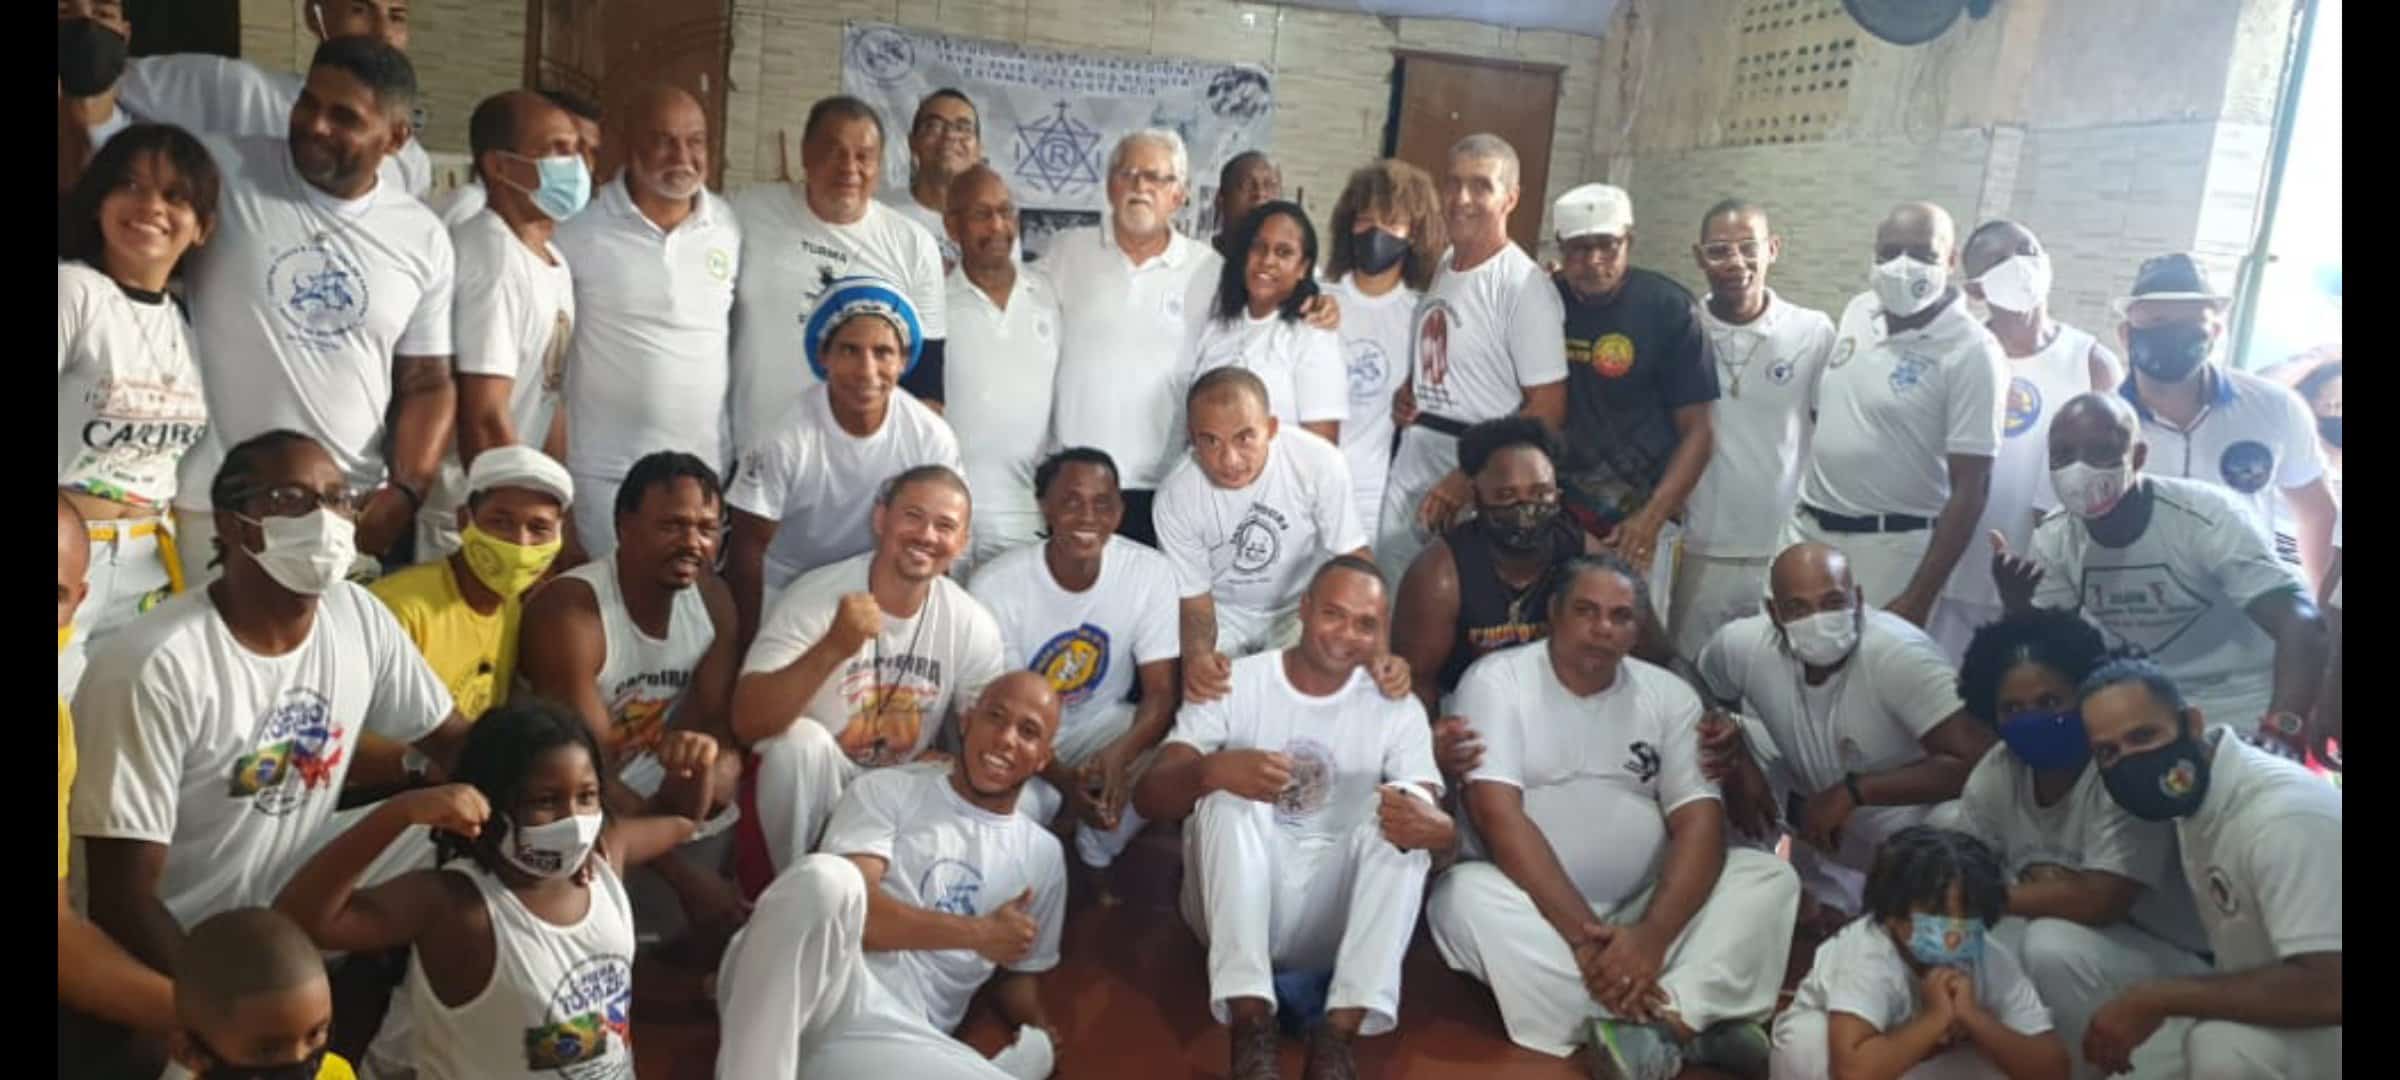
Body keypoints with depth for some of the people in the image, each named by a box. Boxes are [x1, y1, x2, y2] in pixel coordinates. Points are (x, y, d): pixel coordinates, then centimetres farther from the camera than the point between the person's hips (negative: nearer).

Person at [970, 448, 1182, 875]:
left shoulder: (1150, 571, -16)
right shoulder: (995, 585, -22)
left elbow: (1161, 692, -15)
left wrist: (1119, 753, -38)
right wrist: (1064, 779, -35)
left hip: (1101, 723, 3)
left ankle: (1095, 862, 1)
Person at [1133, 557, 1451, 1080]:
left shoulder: (1397, 708, -1)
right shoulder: (1234, 683, -5)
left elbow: (1444, 828, -11)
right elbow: (1148, 798, -14)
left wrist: (1427, 826, -38)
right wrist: (1211, 769, -38)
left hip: (1334, 915, 1)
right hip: (1236, 904, -1)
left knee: (1405, 815, -23)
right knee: (1229, 794, -27)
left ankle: (1339, 1032, -31)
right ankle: (1251, 1024, -34)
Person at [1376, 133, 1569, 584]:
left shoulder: (1522, 286, -13)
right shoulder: (1437, 270, 10)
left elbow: (1548, 410, -16)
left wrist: (1468, 480, -18)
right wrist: (1404, 397, 3)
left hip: (1479, 490, -7)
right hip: (1410, 474, 7)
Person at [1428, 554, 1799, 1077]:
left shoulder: (1669, 695, 4)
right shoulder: (1496, 680, -7)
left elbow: (1699, 823, -6)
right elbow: (1498, 816, -18)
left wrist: (1653, 935, -24)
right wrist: (1583, 936, -26)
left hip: (1643, 912, 3)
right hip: (1535, 910, -3)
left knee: (1769, 876, -15)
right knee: (1464, 896, -34)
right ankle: (1689, 1024, -29)